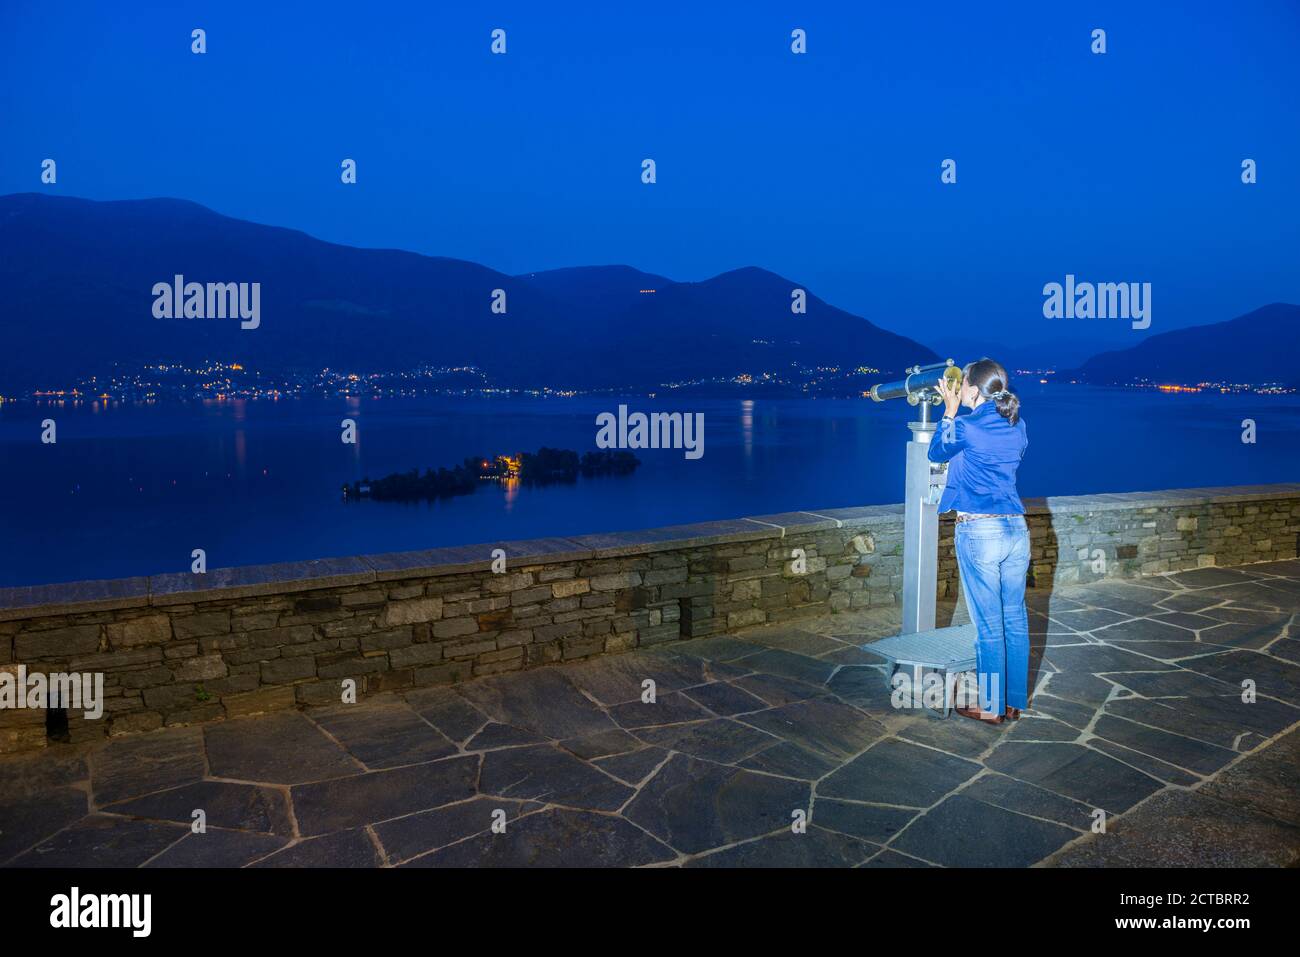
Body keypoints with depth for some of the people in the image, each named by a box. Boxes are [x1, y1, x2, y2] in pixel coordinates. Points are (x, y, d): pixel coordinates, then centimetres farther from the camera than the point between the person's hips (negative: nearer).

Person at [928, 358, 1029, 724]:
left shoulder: (966, 427, -12)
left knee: (989, 623, 3)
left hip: (978, 533, -6)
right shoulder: (1017, 426, 6)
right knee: (1015, 618, 13)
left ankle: (991, 706, 14)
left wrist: (949, 412, 14)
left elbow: (936, 453, 7)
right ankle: (1015, 701, 24)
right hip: (1016, 530, 6)